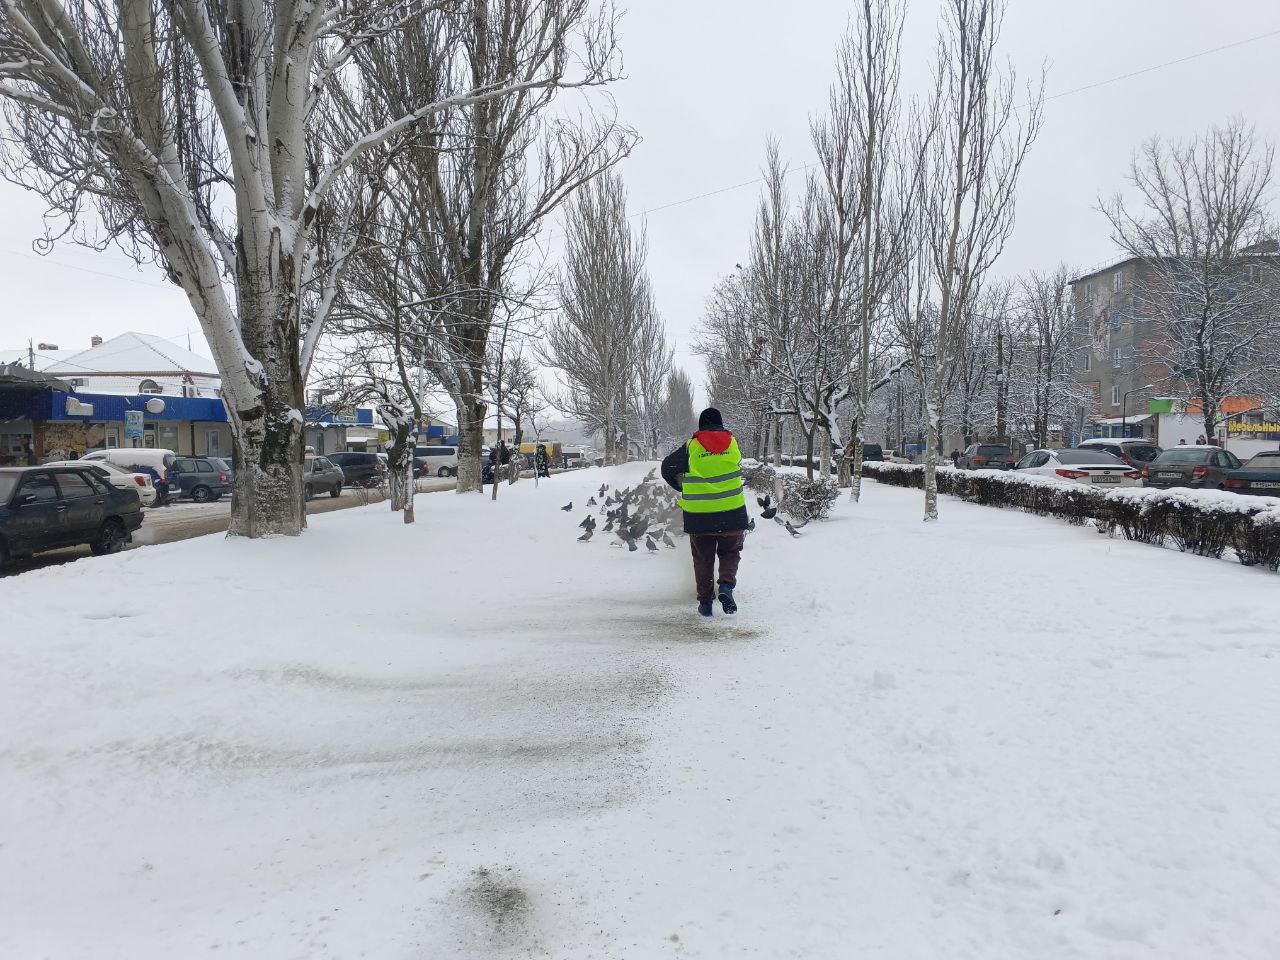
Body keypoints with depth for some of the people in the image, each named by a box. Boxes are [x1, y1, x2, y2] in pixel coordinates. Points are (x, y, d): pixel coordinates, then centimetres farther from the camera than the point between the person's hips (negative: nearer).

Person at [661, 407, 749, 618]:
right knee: (730, 553, 17)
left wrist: (684, 486, 18)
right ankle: (726, 585, -7)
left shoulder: (691, 446, -2)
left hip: (698, 515, -1)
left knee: (703, 559, 14)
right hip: (731, 514, 1)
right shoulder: (732, 443, 4)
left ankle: (705, 601, 13)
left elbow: (667, 468, 1)